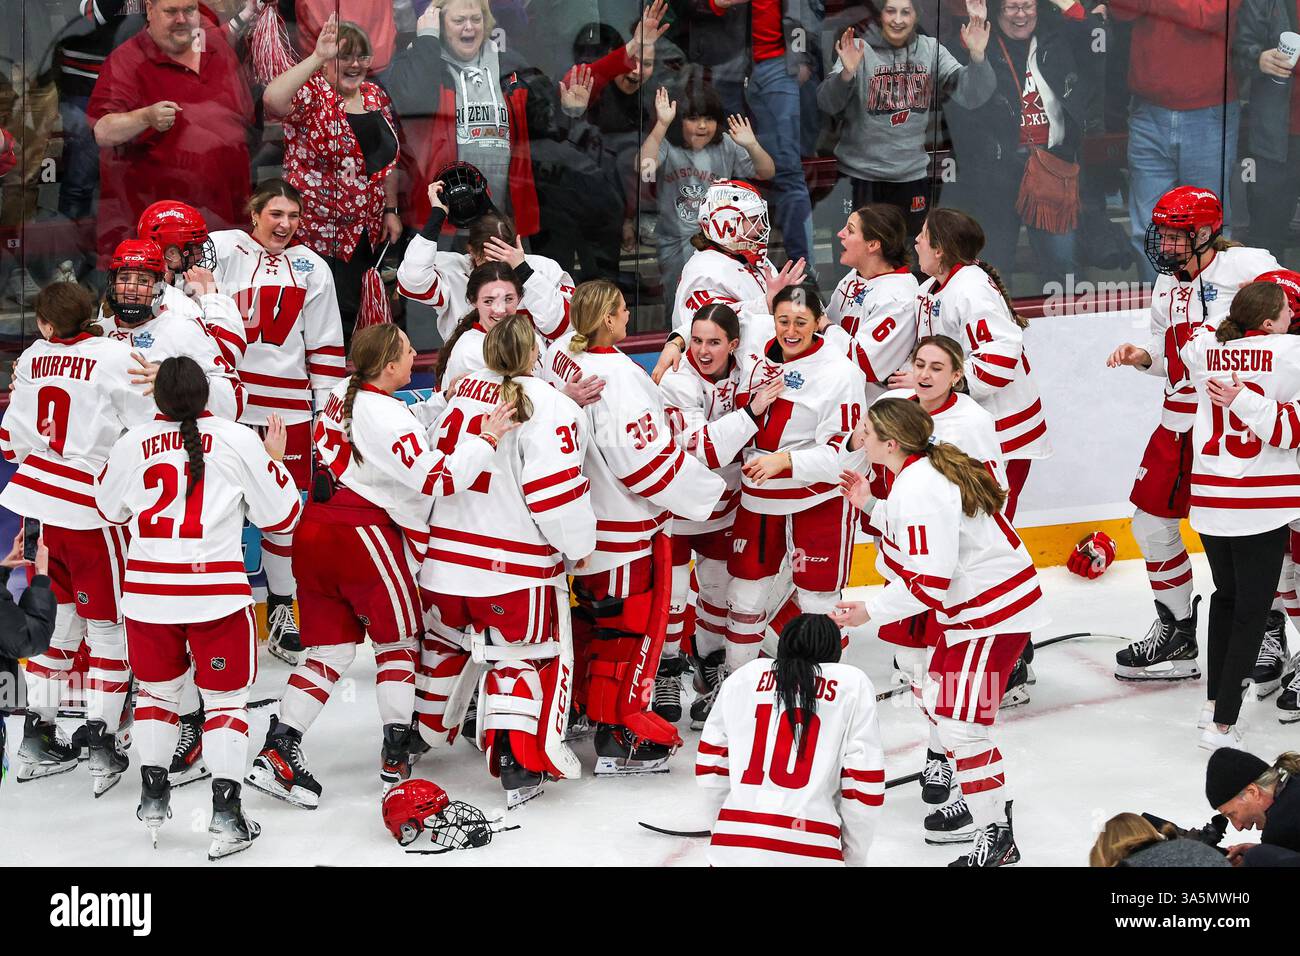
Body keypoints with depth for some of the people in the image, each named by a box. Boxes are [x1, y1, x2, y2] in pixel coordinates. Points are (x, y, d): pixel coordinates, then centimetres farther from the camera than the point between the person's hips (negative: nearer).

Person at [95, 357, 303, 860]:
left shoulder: (132, 443, 1)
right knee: (226, 698, 8)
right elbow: (280, 516, 2)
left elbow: (111, 508, 19)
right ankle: (226, 813, 2)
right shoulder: (240, 441, -5)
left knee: (157, 689, 22)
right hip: (216, 590, -2)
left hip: (147, 590, 3)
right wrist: (276, 459, 16)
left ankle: (152, 799, 26)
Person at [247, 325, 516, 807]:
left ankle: (277, 752, 2)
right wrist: (488, 439, -16)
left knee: (331, 647, 11)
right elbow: (437, 478, -22)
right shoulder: (387, 417, -18)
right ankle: (397, 755, 12)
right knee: (397, 639, 10)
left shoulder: (343, 393, 8)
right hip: (363, 534, -7)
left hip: (316, 528, 7)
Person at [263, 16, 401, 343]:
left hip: (367, 230, 6)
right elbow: (272, 100, -37)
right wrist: (317, 58, -36)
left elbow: (387, 158, 18)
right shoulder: (310, 94, -13)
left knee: (350, 312, 13)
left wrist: (391, 210, 15)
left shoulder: (375, 95, 8)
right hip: (318, 228, -6)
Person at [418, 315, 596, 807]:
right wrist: (578, 547, -3)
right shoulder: (547, 406, -15)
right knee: (523, 653, 7)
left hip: (445, 555, 5)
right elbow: (556, 492, -18)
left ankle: (422, 729, 40)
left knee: (444, 639, 26)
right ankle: (520, 765, -1)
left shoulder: (462, 392, 4)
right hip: (516, 566, -5)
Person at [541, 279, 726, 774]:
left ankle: (580, 702, 41)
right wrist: (707, 490, -12)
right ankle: (618, 738, 11)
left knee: (589, 613, 24)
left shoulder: (561, 353, -4)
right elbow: (650, 461, -24)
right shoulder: (615, 377, -28)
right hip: (623, 528, -9)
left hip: (580, 512, 9)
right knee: (630, 625, 3)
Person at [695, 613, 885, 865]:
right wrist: (855, 858, 15)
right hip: (810, 855, -2)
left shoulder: (743, 676, 14)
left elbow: (709, 768, 15)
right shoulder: (853, 684, 7)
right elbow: (864, 783, 3)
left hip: (731, 848, 3)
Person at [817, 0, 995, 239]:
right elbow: (827, 103, -18)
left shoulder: (931, 50, 2)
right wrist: (847, 73, -38)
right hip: (861, 175, -3)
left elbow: (972, 96, -7)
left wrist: (977, 56, -24)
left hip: (914, 174, 3)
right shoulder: (859, 50, -7)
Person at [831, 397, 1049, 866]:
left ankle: (997, 836, 0)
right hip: (975, 604, 11)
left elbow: (928, 584, -25)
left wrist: (869, 611, -18)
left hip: (994, 613, -11)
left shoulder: (918, 491, -24)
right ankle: (978, 802, 32)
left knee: (961, 723, -10)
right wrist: (872, 507, 14)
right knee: (937, 699, 20)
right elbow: (914, 535, 16)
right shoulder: (928, 467, 6)